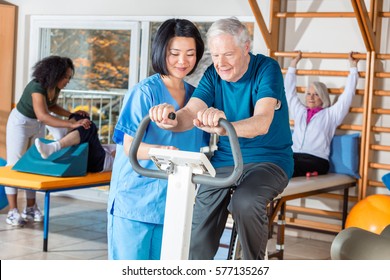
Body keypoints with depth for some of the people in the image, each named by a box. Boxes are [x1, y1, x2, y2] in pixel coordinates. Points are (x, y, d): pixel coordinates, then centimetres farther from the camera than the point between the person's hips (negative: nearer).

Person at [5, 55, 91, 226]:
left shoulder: (55, 87, -12)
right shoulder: (37, 87, -35)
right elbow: (44, 116, -47)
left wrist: (72, 114, -10)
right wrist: (72, 124, -55)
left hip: (37, 125, 7)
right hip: (21, 123, -7)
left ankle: (31, 208, 12)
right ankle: (13, 211, -4)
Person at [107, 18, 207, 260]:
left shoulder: (195, 96, 11)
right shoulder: (144, 92, -7)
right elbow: (129, 147, -17)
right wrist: (159, 151, -34)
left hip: (173, 201, 5)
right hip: (135, 199, -5)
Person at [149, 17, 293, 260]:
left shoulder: (267, 69, -15)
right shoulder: (213, 75, -1)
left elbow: (262, 122, -32)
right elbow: (190, 113, -18)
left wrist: (224, 127, -54)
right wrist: (171, 120, -43)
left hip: (269, 159, -4)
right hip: (224, 160, 5)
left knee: (245, 201, -35)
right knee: (199, 243, -6)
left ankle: (255, 263, -9)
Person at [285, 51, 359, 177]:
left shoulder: (330, 114, 14)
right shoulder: (299, 111, 25)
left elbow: (348, 95, 10)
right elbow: (289, 90, 32)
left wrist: (353, 67, 14)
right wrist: (293, 64, 36)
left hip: (316, 161, -4)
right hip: (294, 157, 4)